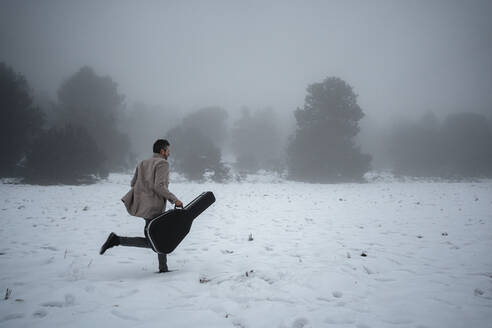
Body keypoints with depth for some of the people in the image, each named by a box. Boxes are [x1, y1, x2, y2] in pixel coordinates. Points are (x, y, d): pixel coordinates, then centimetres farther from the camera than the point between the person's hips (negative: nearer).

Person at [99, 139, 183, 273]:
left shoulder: (143, 163, 12)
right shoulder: (163, 163, -10)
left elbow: (133, 184, 11)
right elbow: (159, 186, -21)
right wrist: (174, 199, -15)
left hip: (142, 204, 9)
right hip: (153, 207, -9)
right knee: (150, 243, -2)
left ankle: (163, 268, 19)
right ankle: (117, 240, -11)